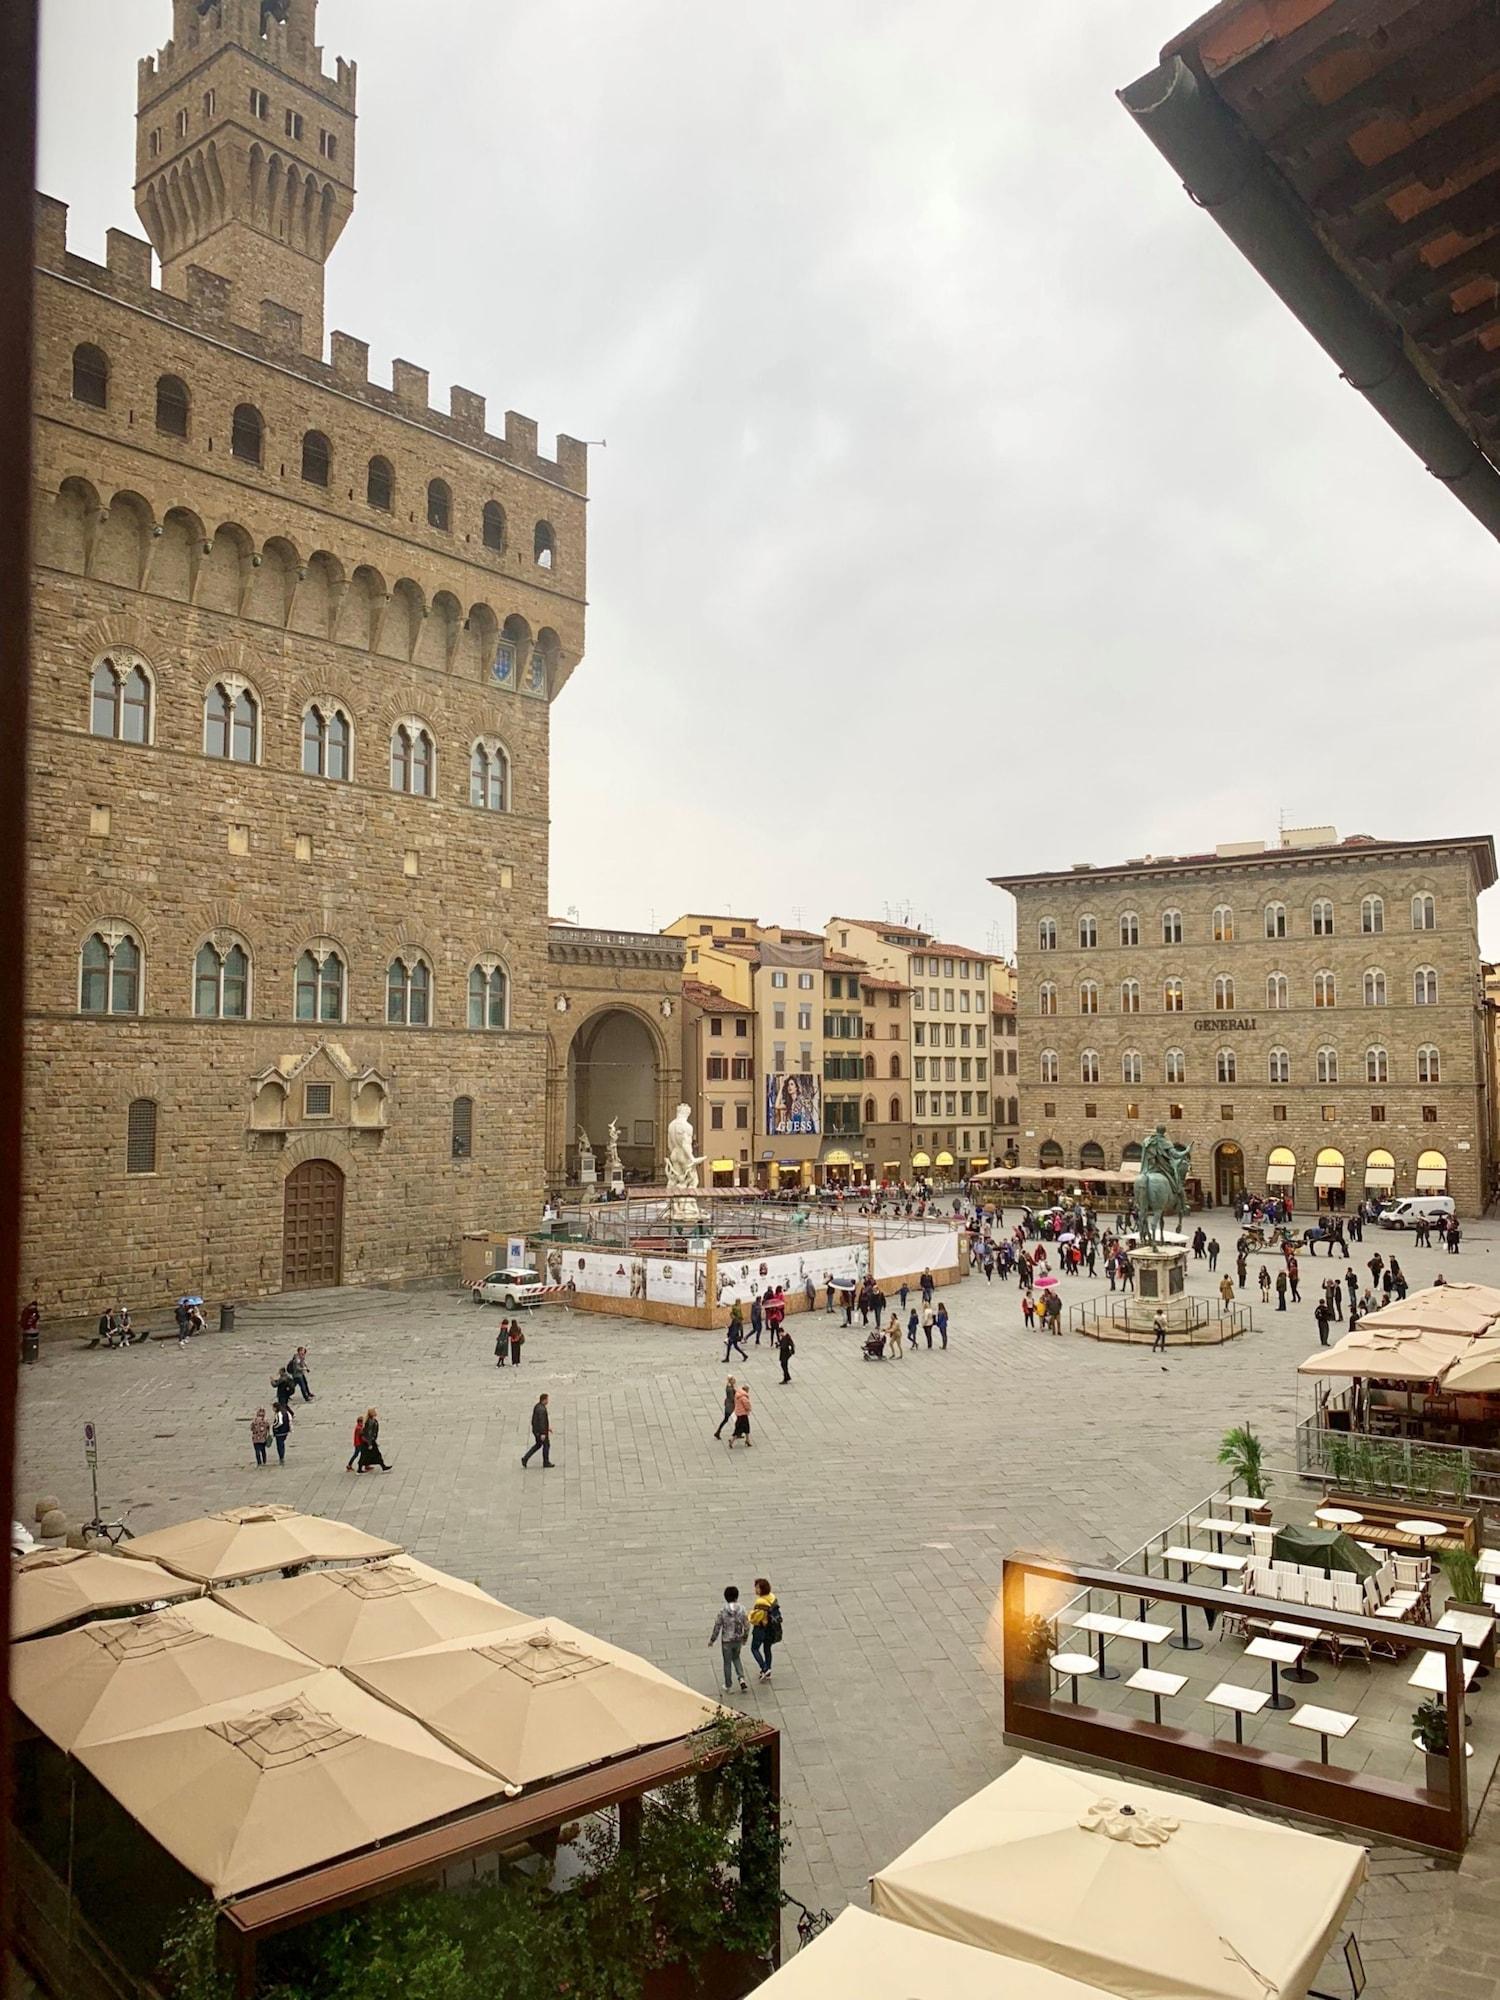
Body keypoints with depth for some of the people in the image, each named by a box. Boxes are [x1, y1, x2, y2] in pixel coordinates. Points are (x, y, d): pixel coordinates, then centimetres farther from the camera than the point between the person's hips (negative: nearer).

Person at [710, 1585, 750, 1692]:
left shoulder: (723, 1612, -18)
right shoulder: (742, 1609, -12)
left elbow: (717, 1627, -11)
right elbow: (746, 1625, -5)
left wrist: (712, 1640, 4)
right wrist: (745, 1638, 12)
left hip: (726, 1641, -2)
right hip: (738, 1640, 2)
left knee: (727, 1662, 15)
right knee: (736, 1658, 26)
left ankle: (728, 1686, 26)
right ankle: (741, 1678, 9)